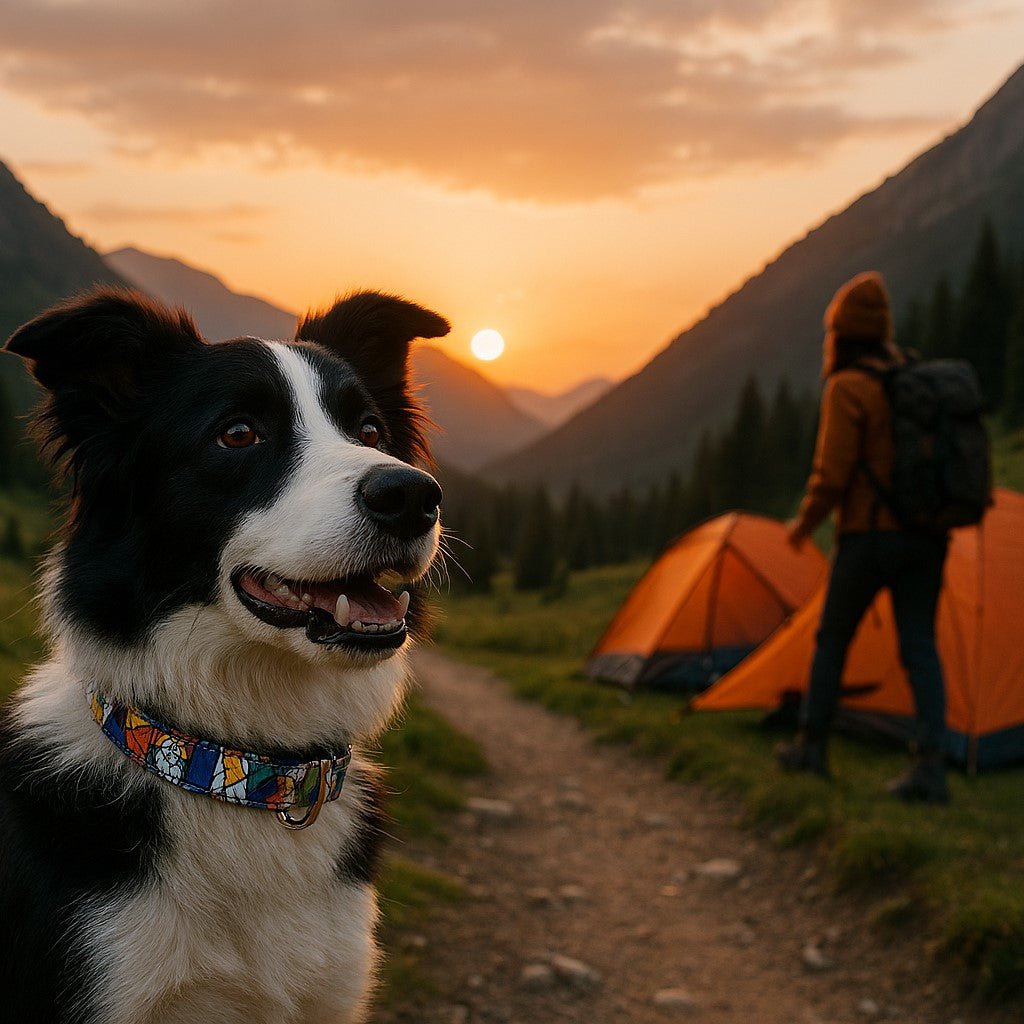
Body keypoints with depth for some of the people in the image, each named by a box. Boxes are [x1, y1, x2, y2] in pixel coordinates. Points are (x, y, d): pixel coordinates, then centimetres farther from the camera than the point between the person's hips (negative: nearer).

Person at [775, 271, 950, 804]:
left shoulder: (847, 389, -11)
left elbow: (831, 475, -15)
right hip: (926, 535, 6)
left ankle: (811, 745, 22)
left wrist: (804, 524, 1)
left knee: (832, 639, 11)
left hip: (869, 535, -6)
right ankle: (931, 765, -7)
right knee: (920, 646, 3)